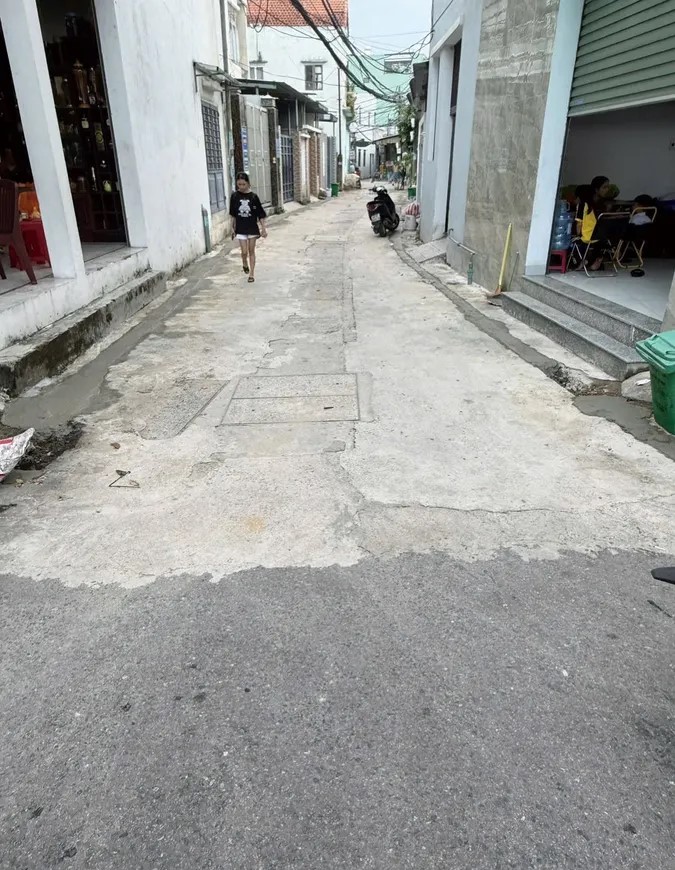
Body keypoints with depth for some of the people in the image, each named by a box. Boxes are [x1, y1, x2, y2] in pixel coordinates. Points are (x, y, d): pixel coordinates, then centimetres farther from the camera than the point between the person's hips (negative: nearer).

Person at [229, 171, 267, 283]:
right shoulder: (234, 196, -3)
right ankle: (245, 264, 32)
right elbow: (233, 215, 4)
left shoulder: (253, 196, -7)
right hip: (241, 229, 1)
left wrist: (263, 228, -5)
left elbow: (261, 214, -3)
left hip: (252, 228, -1)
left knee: (251, 251, 7)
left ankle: (252, 273, 16)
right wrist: (233, 228, 5)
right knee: (244, 252, -1)